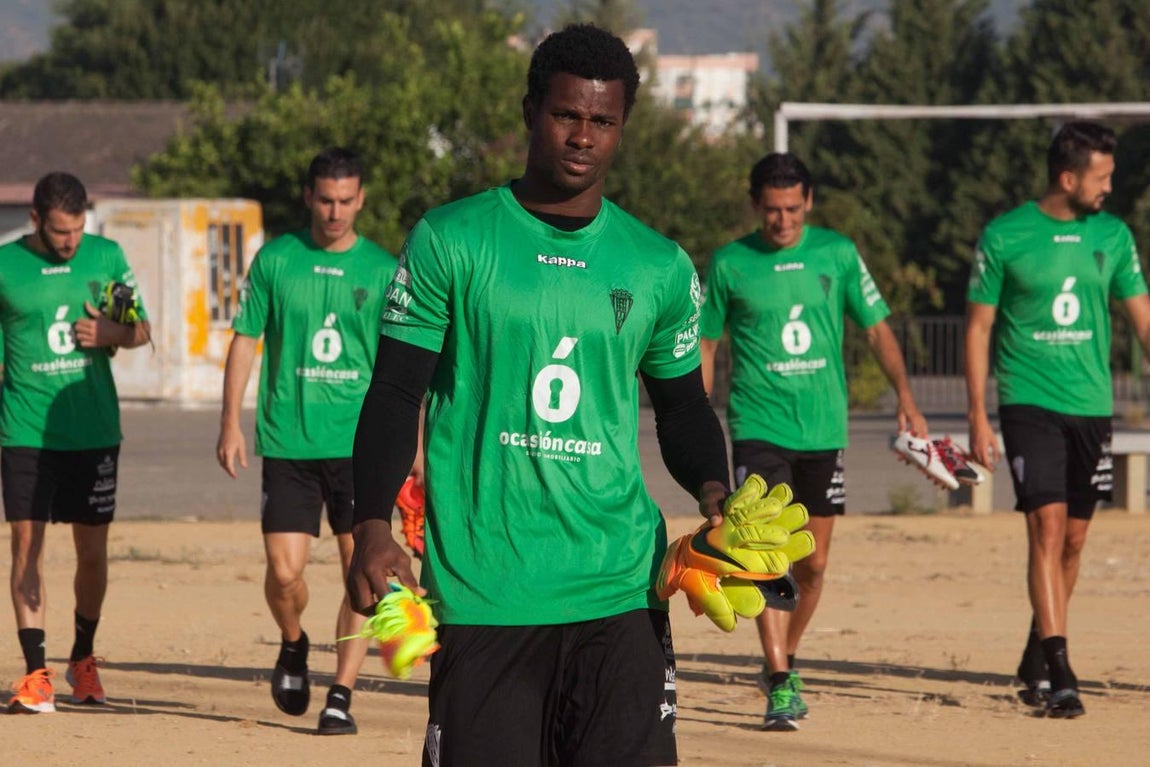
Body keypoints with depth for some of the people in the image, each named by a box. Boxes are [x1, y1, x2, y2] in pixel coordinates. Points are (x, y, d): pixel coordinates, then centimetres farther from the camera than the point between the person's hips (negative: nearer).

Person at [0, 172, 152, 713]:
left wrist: (114, 334, -11)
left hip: (94, 429, 2)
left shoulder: (106, 256, 4)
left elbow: (142, 328, 12)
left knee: (92, 549, 7)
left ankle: (82, 658, 28)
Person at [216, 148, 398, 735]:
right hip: (288, 441, 0)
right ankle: (293, 644, 28)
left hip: (360, 444, 0)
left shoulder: (383, 270, 4)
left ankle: (341, 695, 2)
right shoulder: (274, 261, 4)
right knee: (283, 571, -3)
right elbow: (244, 340, 8)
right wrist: (231, 423, 1)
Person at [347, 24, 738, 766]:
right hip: (481, 589, -2)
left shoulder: (659, 267, 10)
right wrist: (373, 526, -11)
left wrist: (713, 491, 0)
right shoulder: (449, 242, 2)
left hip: (620, 592, 2)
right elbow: (395, 394, 2)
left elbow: (683, 406, 21)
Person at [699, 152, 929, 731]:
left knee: (813, 564, 9)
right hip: (758, 427, -3)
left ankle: (785, 658, 32)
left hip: (823, 427, 3)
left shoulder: (836, 254, 3)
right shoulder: (730, 264, -1)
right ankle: (779, 685, -14)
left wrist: (904, 395, -4)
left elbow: (877, 328, 9)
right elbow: (706, 344, 8)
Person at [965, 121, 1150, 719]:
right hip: (1029, 403, -4)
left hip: (1091, 406, 4)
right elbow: (978, 327, 0)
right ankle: (1059, 672, -19)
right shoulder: (1004, 237, -4)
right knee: (1047, 529, -15)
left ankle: (1035, 664, 25)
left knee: (1073, 541, 9)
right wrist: (977, 415, -5)